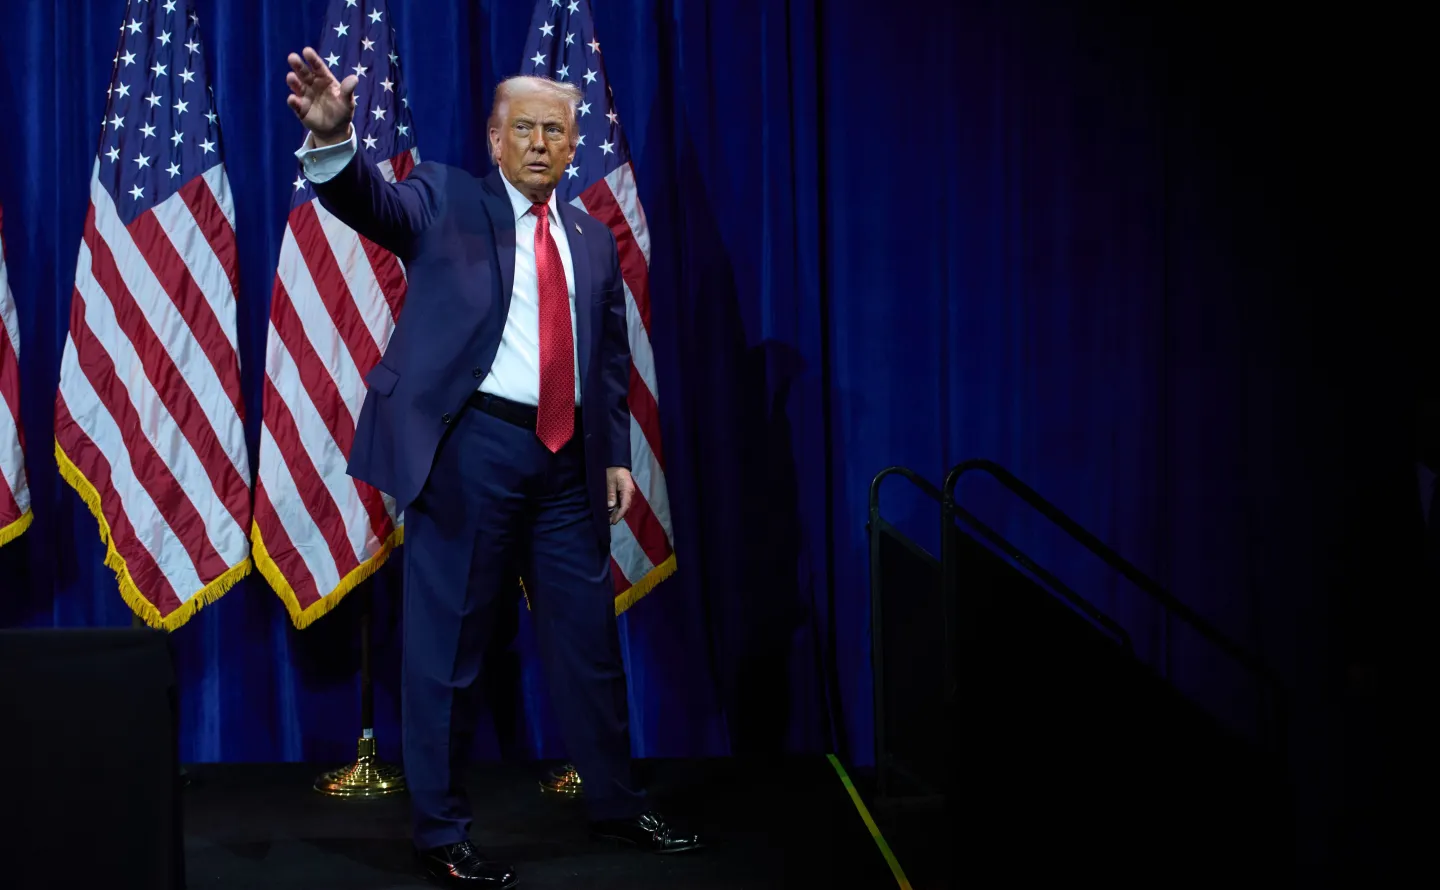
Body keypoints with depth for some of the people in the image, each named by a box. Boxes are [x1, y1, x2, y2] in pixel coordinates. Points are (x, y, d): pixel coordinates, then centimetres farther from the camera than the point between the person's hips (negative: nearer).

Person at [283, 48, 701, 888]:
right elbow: (369, 199, -17)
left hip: (569, 458, 5)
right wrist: (333, 135, -37)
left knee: (590, 635, 13)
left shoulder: (593, 238, 15)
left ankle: (618, 803, 30)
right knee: (449, 644, 2)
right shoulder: (446, 200, 2)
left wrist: (617, 454, 10)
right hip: (472, 447, -4)